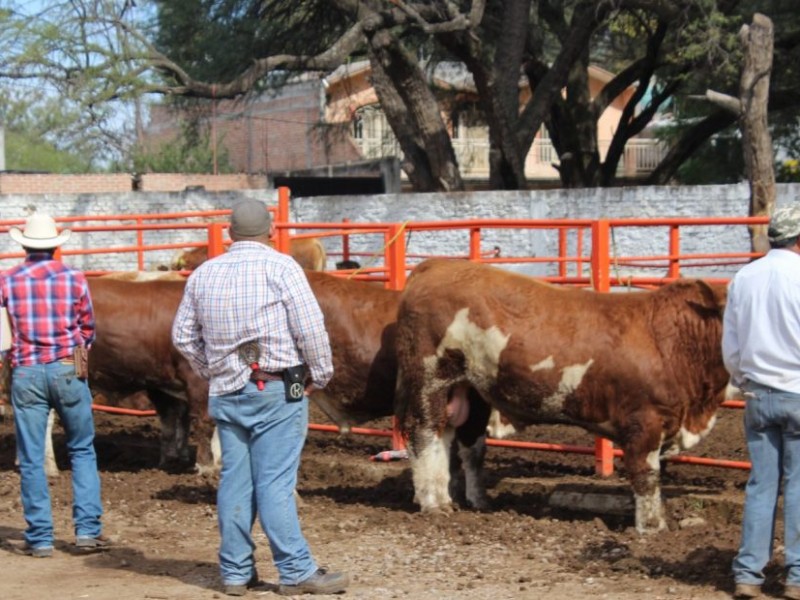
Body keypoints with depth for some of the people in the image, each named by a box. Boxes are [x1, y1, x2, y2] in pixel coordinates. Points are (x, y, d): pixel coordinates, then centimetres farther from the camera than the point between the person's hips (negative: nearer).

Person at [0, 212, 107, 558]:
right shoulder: (74, 280, -1)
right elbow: (89, 330, 8)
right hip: (68, 371, 0)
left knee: (31, 458, 6)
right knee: (82, 450, 13)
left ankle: (40, 538, 8)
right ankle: (87, 529, 7)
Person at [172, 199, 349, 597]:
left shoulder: (203, 274, 9)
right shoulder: (280, 267, -7)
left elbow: (183, 336, 13)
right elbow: (311, 328, -11)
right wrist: (321, 374, 0)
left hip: (225, 393, 5)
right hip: (277, 390, -5)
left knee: (235, 482, 8)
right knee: (276, 482, -5)